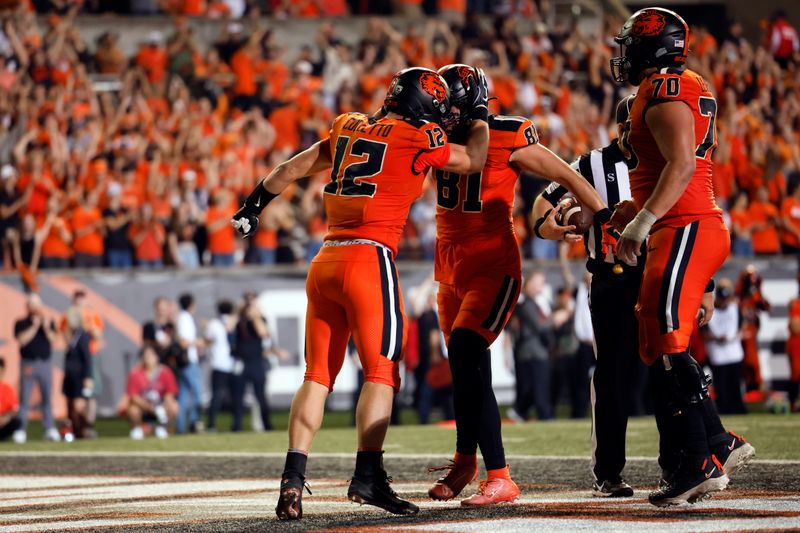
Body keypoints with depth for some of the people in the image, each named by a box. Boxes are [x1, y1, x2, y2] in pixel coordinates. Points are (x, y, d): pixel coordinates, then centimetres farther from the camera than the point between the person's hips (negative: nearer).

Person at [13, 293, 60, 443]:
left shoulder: (49, 323, 11)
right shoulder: (21, 323, 4)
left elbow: (53, 340, 0)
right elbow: (22, 340, -10)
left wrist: (46, 328, -15)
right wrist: (34, 327, -13)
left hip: (46, 363, 2)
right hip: (28, 363, -2)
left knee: (47, 397, 4)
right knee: (24, 397, -5)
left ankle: (50, 429, 8)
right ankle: (20, 430, -2)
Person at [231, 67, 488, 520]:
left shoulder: (349, 128, 17)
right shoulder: (417, 139, -1)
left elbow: (293, 168, 26)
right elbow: (473, 161, 13)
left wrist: (255, 206, 37)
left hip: (326, 262, 6)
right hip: (370, 259, -6)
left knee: (318, 376, 7)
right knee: (382, 372, -3)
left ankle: (293, 478, -2)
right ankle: (368, 477, -12)